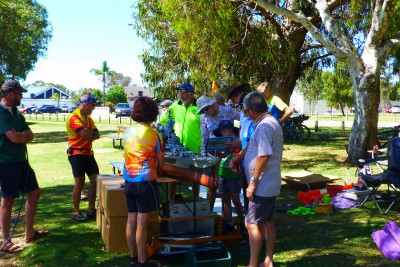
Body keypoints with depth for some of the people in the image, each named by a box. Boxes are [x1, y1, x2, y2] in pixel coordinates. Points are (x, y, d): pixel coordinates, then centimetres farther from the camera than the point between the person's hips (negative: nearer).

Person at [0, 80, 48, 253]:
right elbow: (15, 137, -23)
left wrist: (20, 136, -13)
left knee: (34, 192, 13)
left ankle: (29, 233, 25)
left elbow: (30, 136, 7)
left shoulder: (16, 112, 13)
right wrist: (25, 135, -2)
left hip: (21, 160, 9)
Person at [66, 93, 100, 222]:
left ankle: (91, 209, 15)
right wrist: (92, 133, -3)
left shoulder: (88, 118, 15)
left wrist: (89, 134, -13)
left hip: (88, 153, 8)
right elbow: (85, 134, -25)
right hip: (76, 154, -8)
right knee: (79, 183, -2)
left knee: (95, 180, 5)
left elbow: (97, 134, 7)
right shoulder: (74, 118, -14)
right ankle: (76, 212, 11)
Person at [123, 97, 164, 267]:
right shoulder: (154, 135, -11)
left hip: (129, 180, 6)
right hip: (145, 181, -6)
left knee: (131, 220, 12)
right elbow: (160, 163, -5)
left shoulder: (128, 131, 5)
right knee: (142, 223, 1)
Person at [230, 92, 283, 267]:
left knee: (251, 223, -4)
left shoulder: (264, 126, -21)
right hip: (270, 184, 10)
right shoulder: (271, 122, 12)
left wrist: (253, 183, -21)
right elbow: (253, 145, 21)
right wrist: (237, 158, 19)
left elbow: (263, 156, -26)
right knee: (267, 222, 16)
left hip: (262, 185, -10)